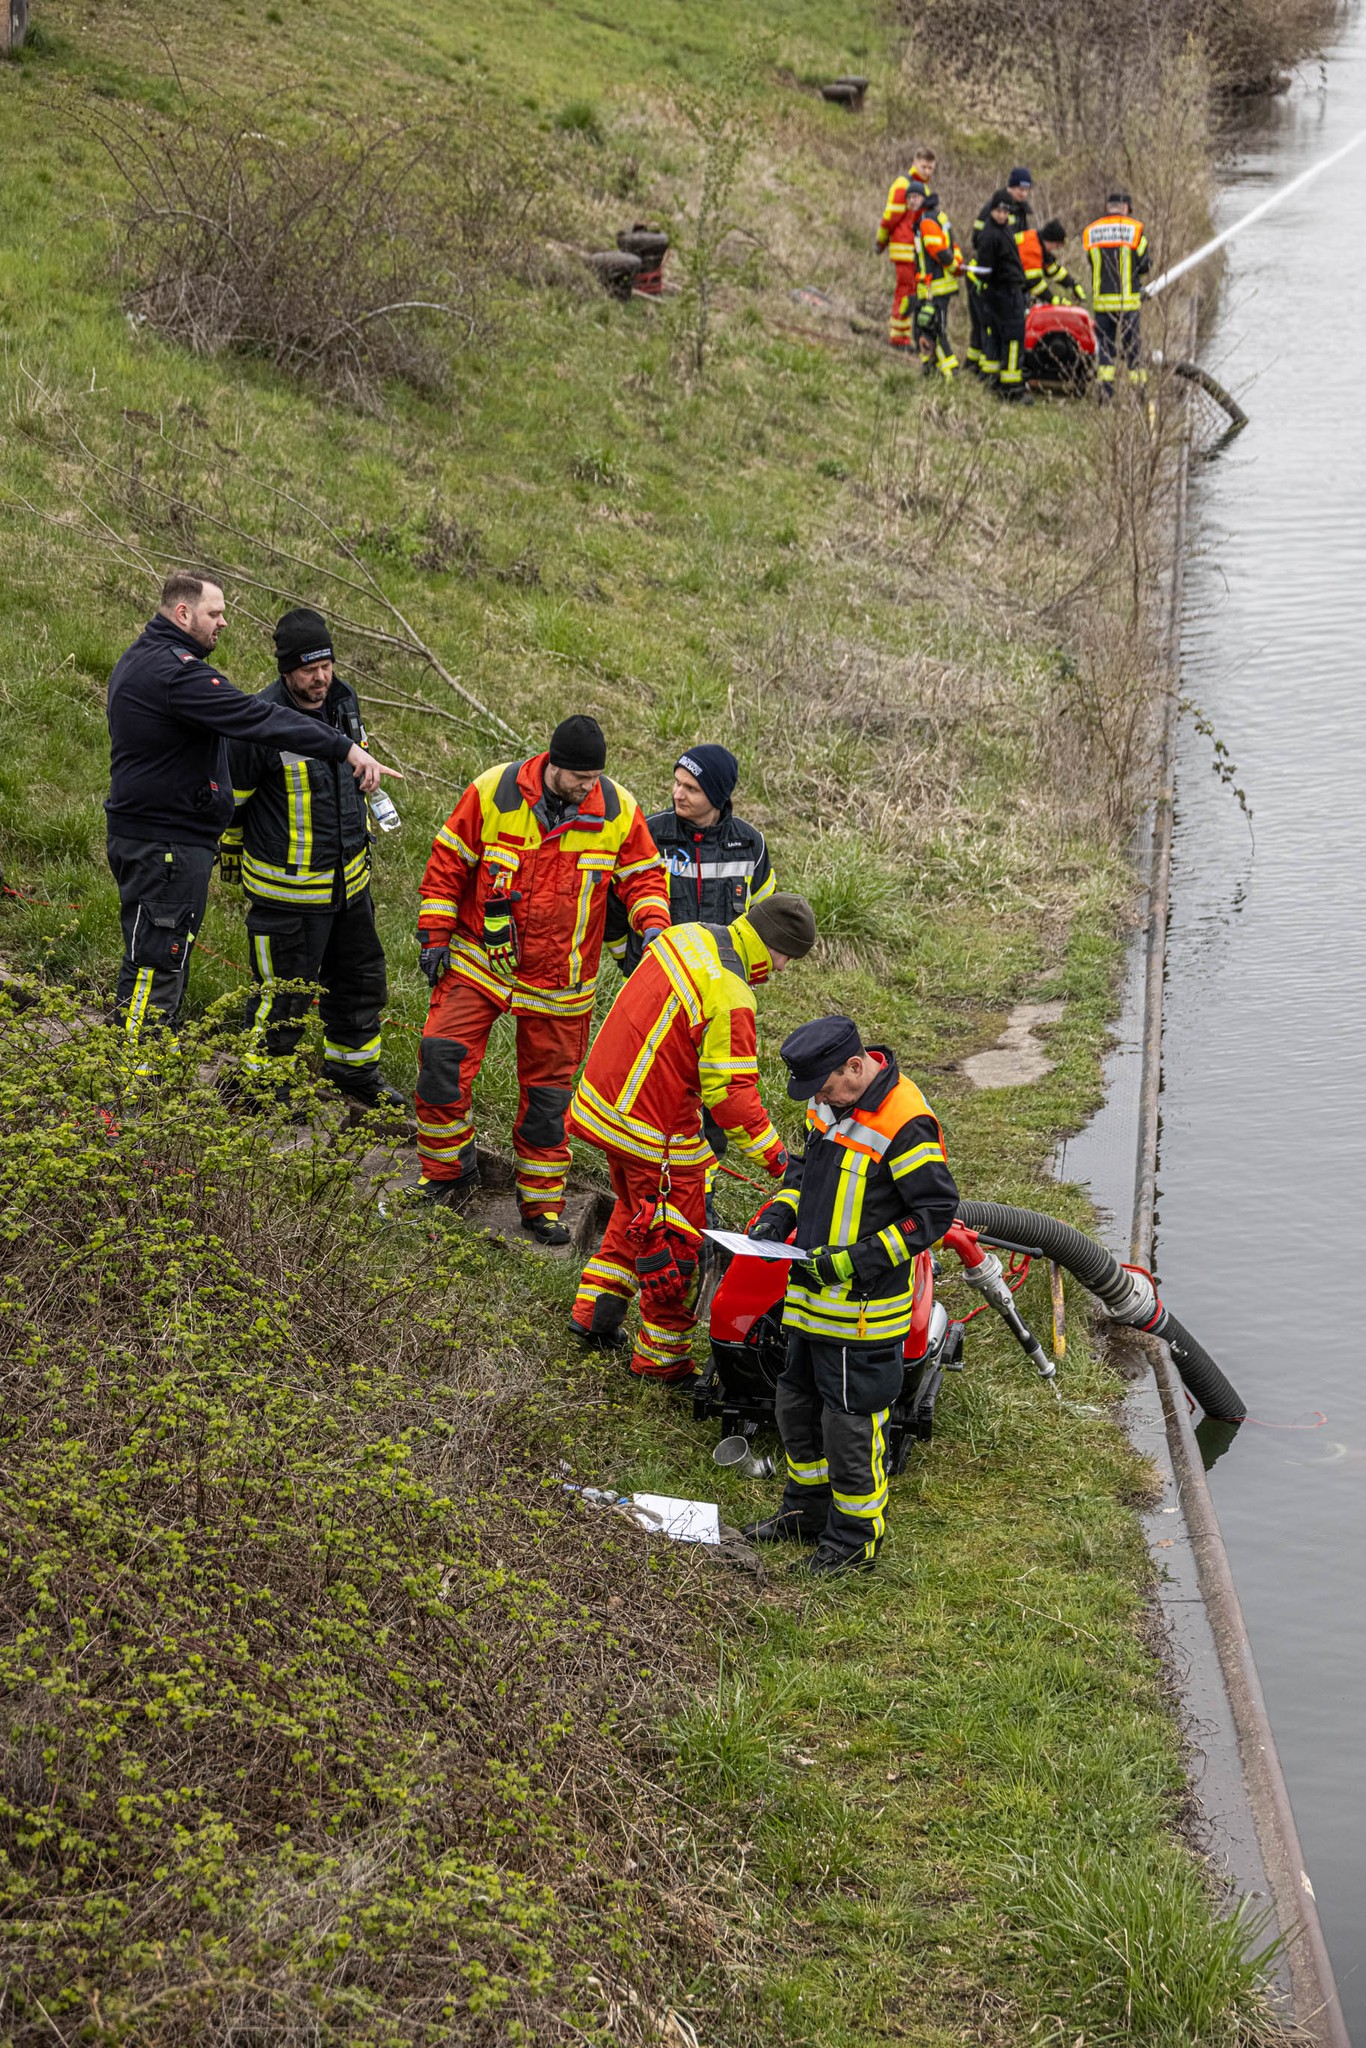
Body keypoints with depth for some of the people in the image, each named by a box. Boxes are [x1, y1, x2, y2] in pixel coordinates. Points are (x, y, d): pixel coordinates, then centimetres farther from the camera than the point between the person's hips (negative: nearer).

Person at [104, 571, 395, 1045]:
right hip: (167, 846, -11)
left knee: (160, 965, 17)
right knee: (154, 969, -7)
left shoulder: (140, 660, 15)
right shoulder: (175, 672, -21)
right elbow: (257, 719, -27)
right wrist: (346, 749, -28)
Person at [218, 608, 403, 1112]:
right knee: (285, 994, 0)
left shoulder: (344, 701, 0)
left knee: (360, 977, 20)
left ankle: (354, 1070, 39)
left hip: (347, 877, 7)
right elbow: (229, 797, -8)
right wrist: (229, 859, 4)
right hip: (286, 889, -7)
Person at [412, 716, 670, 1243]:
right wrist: (434, 936, -3)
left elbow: (642, 875, 6)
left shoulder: (618, 810, -7)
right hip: (480, 960, -1)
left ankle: (541, 1203, 21)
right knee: (442, 1058, -13)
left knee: (548, 1091, 7)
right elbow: (448, 862, -2)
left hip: (558, 982, 1)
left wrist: (652, 924, -14)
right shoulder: (494, 792, -11)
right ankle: (446, 1175, 7)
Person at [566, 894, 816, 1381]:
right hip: (653, 1130, -9)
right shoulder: (730, 998, -25)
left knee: (635, 1212, 28)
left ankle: (594, 1314, 34)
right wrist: (778, 1160, -19)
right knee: (675, 1239, 5)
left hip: (605, 1097, 9)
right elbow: (731, 1093, -25)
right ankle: (661, 1357, 15)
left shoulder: (689, 936, 1)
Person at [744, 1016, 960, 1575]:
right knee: (797, 1404, 20)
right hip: (812, 1295, 9)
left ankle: (855, 1538, 15)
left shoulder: (905, 1124, -22)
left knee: (850, 1423, 0)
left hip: (863, 1304, -9)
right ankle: (807, 1510, 38)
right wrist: (779, 1216, 4)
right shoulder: (830, 1102, 4)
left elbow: (936, 1210, -19)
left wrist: (856, 1259, -23)